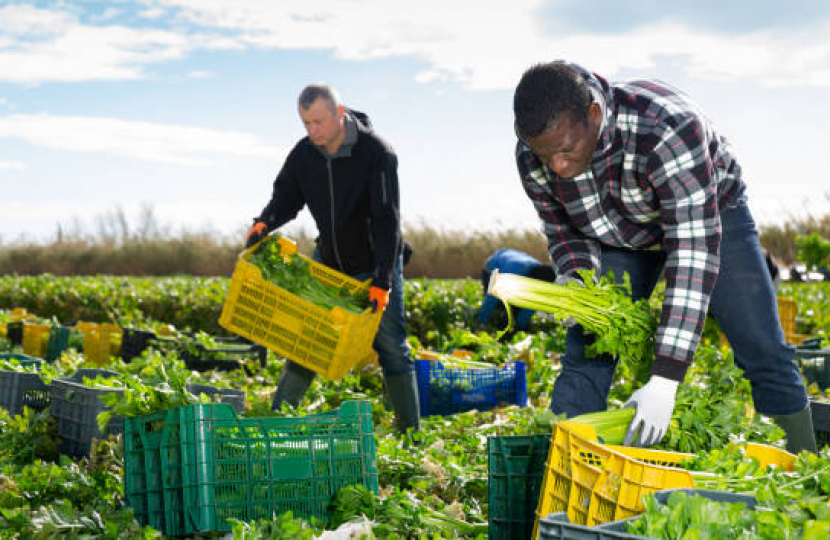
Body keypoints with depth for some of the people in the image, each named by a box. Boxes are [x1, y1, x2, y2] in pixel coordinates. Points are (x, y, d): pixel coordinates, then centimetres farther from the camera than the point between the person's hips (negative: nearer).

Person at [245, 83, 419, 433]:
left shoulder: (376, 153, -23)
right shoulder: (303, 154, -8)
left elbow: (387, 220, -26)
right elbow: (286, 196, 3)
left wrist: (382, 281, -32)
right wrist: (264, 223, -21)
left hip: (376, 264, -4)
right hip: (328, 260, 4)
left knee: (391, 347, -2)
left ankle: (411, 431, 6)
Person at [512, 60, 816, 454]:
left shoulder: (667, 128, -44)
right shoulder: (532, 157, -26)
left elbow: (694, 248, -46)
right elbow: (566, 231, -7)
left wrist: (665, 380, -51)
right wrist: (572, 280, -33)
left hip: (710, 211, -3)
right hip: (620, 235, 3)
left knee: (765, 355, -7)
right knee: (584, 356, -9)